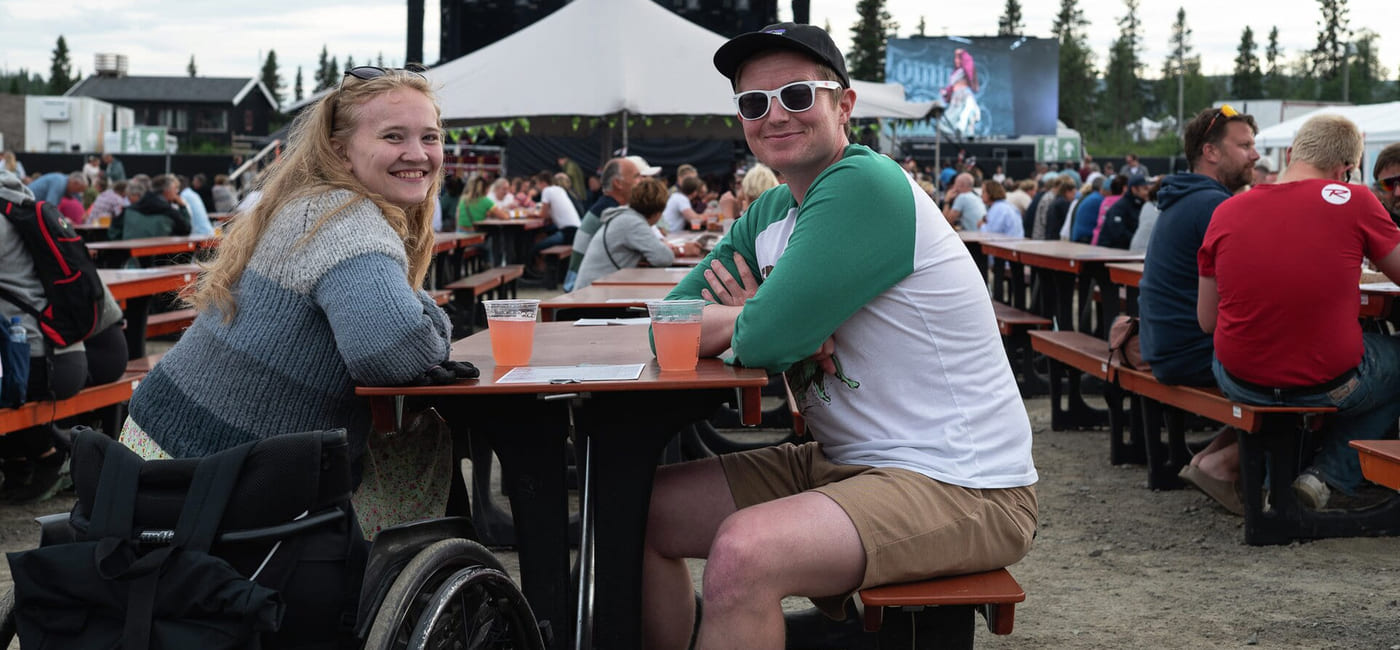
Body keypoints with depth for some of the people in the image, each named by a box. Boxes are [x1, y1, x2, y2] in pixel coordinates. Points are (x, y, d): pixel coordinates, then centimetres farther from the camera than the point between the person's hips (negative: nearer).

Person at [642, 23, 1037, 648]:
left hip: (959, 487, -9)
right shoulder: (768, 214, 10)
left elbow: (768, 340, -23)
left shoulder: (864, 186, -17)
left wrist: (746, 318, -1)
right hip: (847, 461, 9)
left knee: (743, 551, -31)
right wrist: (754, 316, -10)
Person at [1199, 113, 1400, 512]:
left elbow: (1207, 321, 4)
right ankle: (1334, 476, 18)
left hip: (1241, 385, 4)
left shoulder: (1226, 212, -2)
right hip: (1329, 385, -4)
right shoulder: (1354, 201, -10)